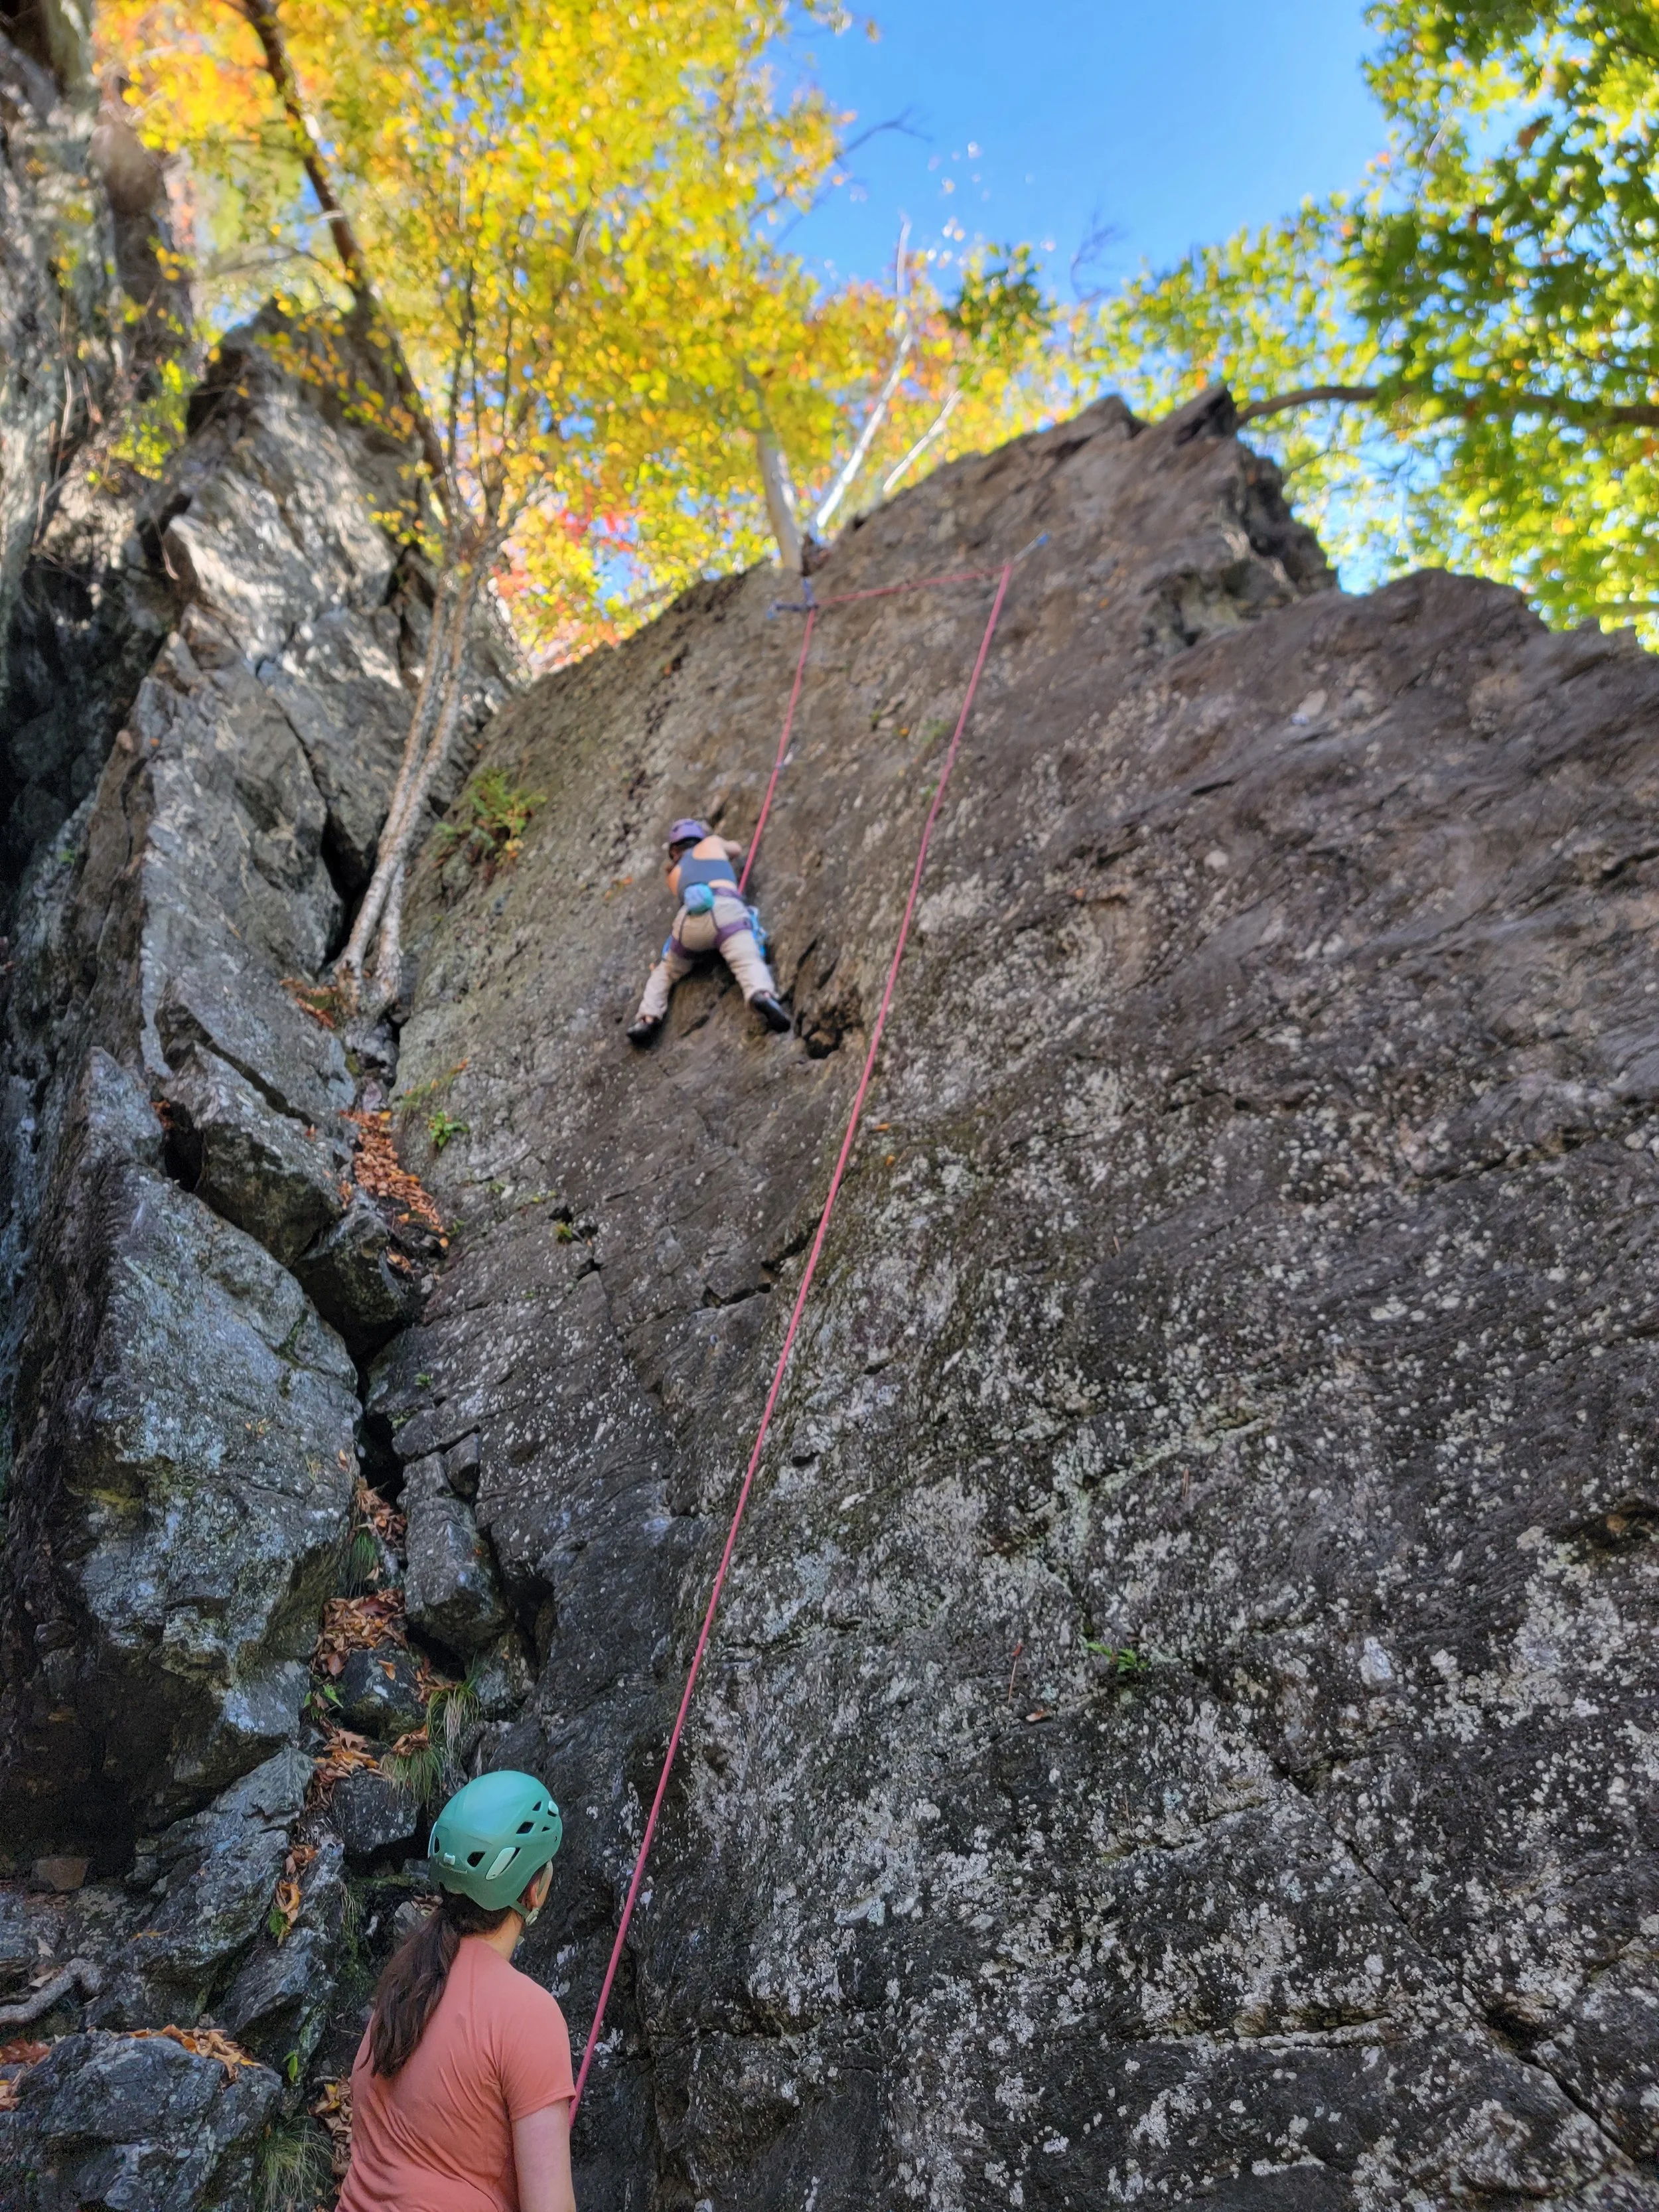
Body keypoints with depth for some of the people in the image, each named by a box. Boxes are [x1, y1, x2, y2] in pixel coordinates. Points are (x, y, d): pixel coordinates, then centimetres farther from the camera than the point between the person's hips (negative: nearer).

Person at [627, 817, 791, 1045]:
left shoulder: (674, 876, 37)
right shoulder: (711, 843, 34)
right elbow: (737, 850, 55)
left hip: (688, 920, 3)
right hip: (724, 910, -2)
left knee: (664, 973, 24)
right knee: (749, 963, -21)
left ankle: (647, 1019, 3)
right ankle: (763, 995, -54)